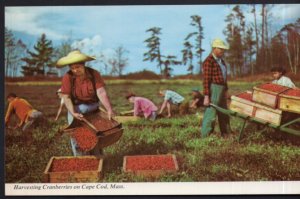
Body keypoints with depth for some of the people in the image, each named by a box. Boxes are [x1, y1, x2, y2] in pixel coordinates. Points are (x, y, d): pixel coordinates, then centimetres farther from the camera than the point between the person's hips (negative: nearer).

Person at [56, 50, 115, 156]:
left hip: (93, 108, 1)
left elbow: (101, 92, -23)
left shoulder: (94, 74, -15)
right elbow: (66, 97, -16)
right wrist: (73, 113, -29)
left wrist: (109, 109, -34)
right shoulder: (67, 77, -17)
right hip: (76, 108, -1)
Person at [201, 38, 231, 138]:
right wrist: (206, 96, -22)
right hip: (213, 90, -10)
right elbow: (206, 80, -19)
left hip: (221, 89, 10)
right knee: (210, 114, -8)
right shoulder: (209, 61, -15)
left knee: (224, 114, 19)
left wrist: (225, 90, 21)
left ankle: (226, 134, 32)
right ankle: (205, 137, -4)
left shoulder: (221, 61, 14)